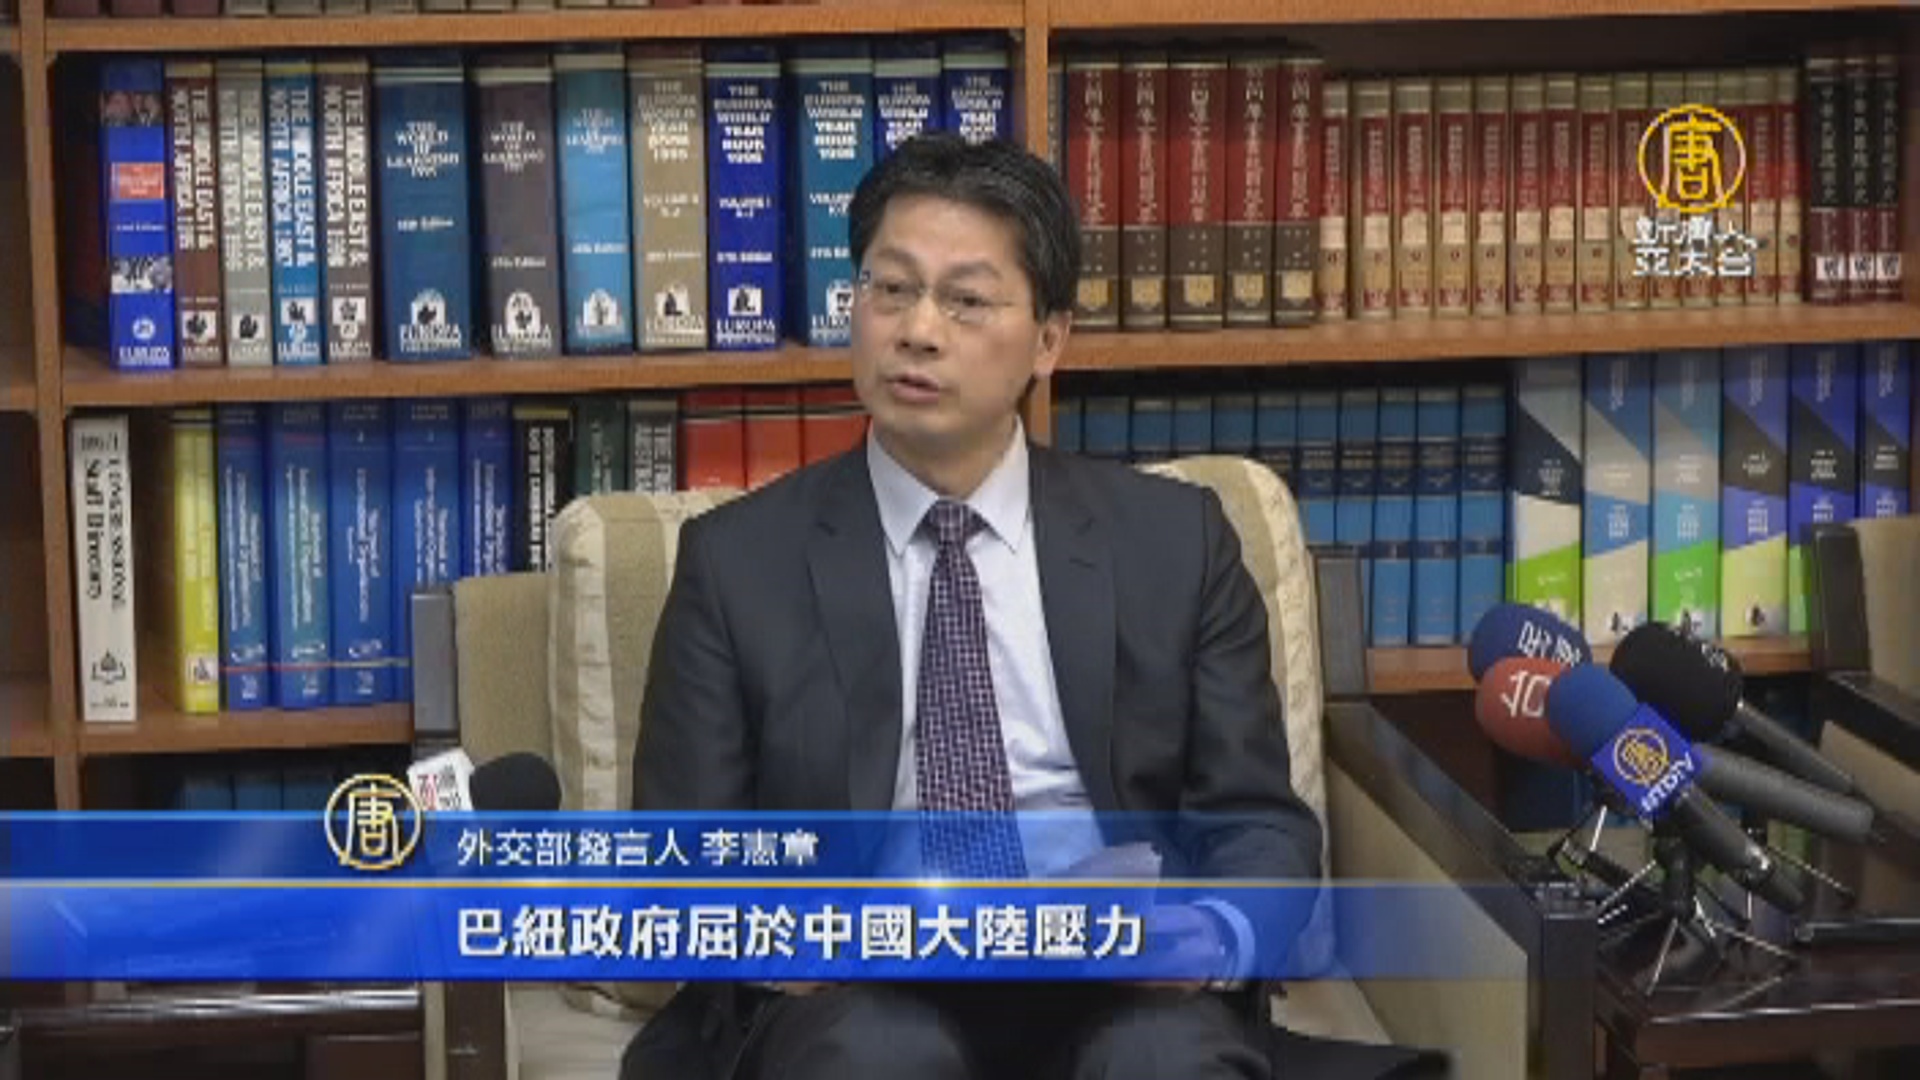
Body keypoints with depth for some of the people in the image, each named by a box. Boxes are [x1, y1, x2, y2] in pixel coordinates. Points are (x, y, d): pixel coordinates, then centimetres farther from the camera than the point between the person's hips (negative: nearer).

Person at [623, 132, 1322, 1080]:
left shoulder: (1175, 539, 12)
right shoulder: (739, 559, 9)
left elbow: (1260, 823, 10)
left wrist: (1218, 934, -13)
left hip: (1119, 981, 1)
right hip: (853, 995, -1)